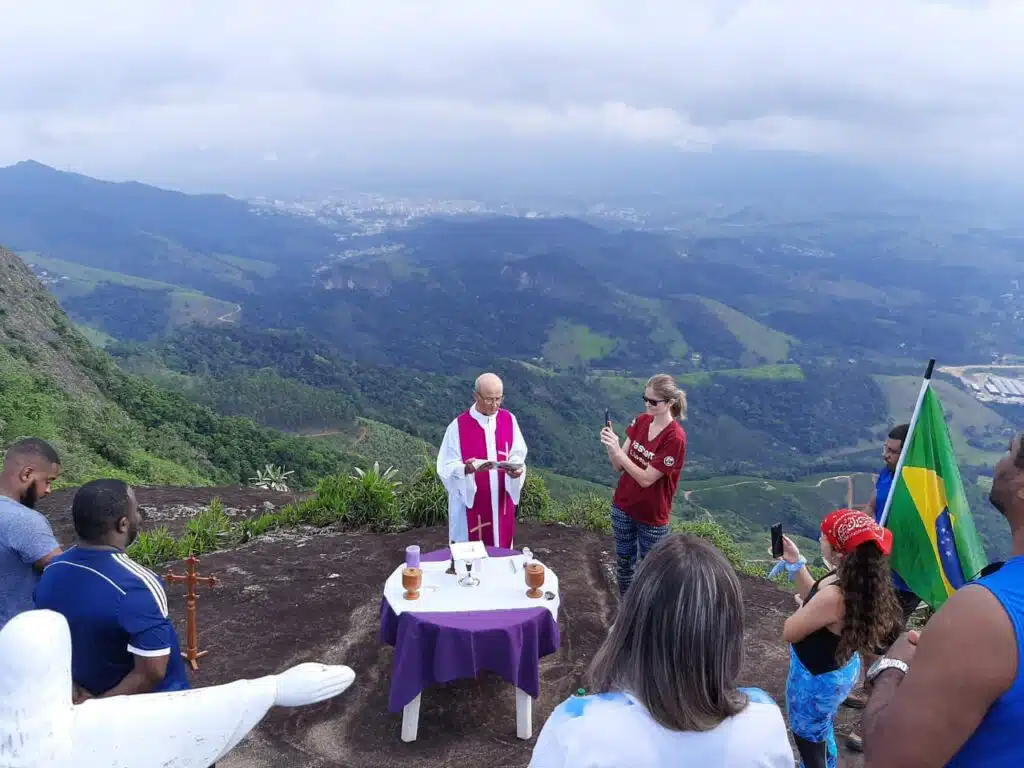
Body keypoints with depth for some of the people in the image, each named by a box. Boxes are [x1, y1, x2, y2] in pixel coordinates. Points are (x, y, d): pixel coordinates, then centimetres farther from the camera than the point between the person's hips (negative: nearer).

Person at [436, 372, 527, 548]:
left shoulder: (509, 420, -1)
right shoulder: (458, 426, -14)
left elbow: (518, 454, 3)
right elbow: (447, 467, -13)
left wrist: (516, 468, -20)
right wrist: (468, 468, -33)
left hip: (500, 502, 4)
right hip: (471, 504, -4)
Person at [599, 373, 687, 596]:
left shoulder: (675, 438, -23)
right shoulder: (641, 421, -3)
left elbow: (646, 478, -22)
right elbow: (618, 467, -3)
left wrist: (617, 450, -28)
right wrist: (611, 446, -22)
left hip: (652, 515, -6)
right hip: (622, 507, 6)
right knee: (623, 562, 19)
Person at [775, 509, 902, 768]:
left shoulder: (833, 596, -39)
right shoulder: (860, 580, -12)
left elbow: (789, 632, -24)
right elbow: (812, 596, 5)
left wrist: (800, 607, -7)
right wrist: (795, 562, -3)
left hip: (817, 679, -8)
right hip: (841, 669, 8)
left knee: (809, 742, 18)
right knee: (822, 731, 34)